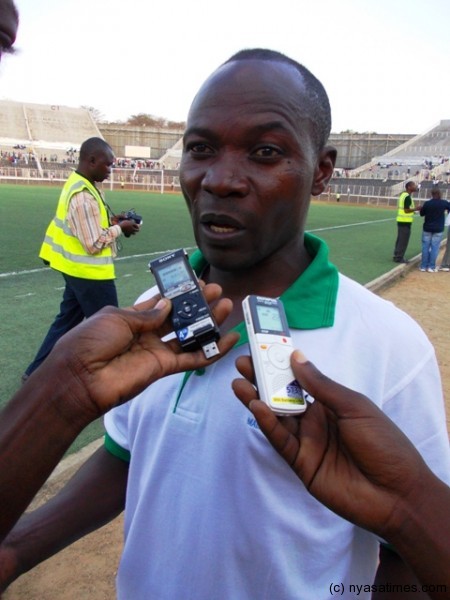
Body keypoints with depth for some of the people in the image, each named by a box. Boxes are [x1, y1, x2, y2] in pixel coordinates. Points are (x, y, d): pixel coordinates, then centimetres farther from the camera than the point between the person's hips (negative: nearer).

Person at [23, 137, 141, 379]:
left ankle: (37, 370, 29)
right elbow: (93, 244, -24)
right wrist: (119, 228, -12)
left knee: (66, 320, 20)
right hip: (90, 271, -10)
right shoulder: (83, 196, -25)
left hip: (77, 268, 10)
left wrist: (110, 219, 4)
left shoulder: (76, 184, 6)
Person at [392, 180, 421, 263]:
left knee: (400, 240, 15)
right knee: (403, 241, -2)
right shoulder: (407, 197, -17)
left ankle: (397, 256, 22)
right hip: (405, 222, -10)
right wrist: (416, 209, -14)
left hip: (401, 221, 10)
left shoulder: (403, 194, 12)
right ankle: (399, 257, 3)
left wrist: (414, 209, 18)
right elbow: (406, 210, -21)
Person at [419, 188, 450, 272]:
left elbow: (421, 214, 5)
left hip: (427, 228, 1)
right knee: (434, 248, 3)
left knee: (425, 247, 7)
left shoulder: (427, 203, -7)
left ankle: (423, 266, 10)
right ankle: (431, 267, 4)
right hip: (438, 229, -1)